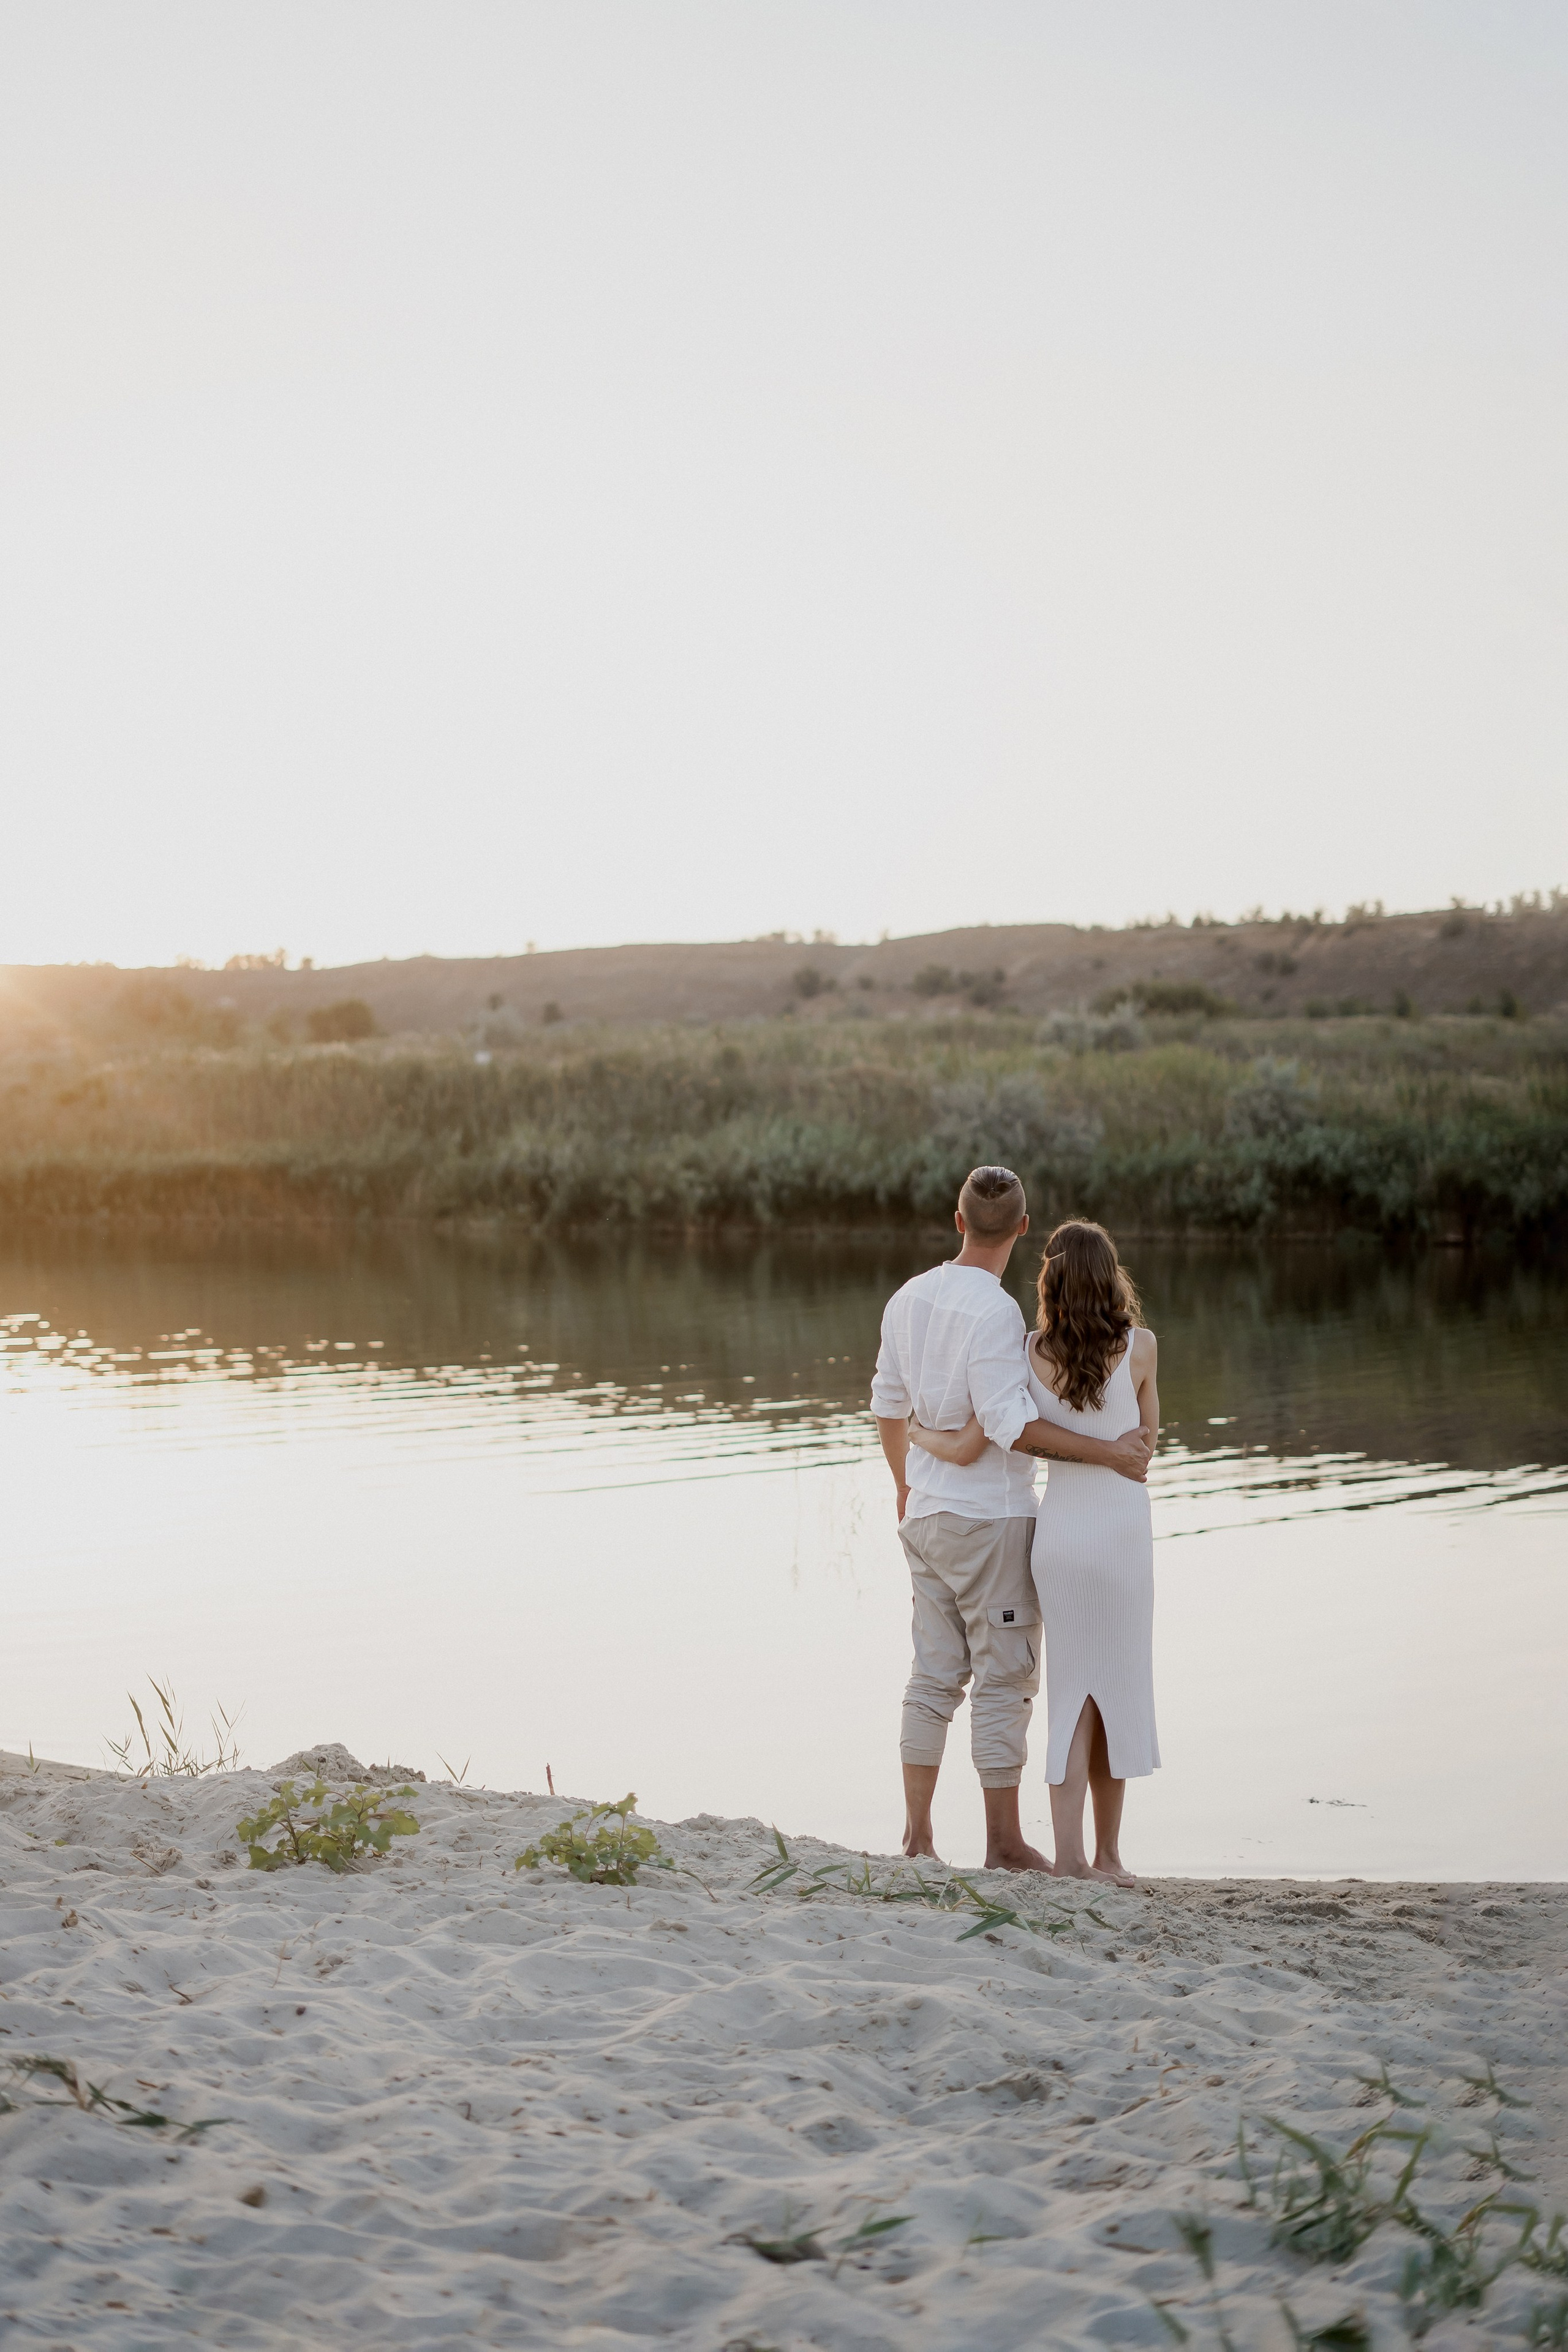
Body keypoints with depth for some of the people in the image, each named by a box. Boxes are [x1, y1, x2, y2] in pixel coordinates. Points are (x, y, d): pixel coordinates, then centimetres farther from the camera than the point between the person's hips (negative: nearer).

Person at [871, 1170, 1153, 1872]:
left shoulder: (909, 1298, 7)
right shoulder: (994, 1311, -17)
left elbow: (888, 1405, 15)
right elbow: (1009, 1424, -22)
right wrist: (1108, 1452, -18)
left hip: (926, 1515, 7)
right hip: (990, 1517, -7)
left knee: (935, 1674, 12)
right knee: (1004, 1677, 1)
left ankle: (916, 1833, 14)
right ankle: (1003, 1840, 6)